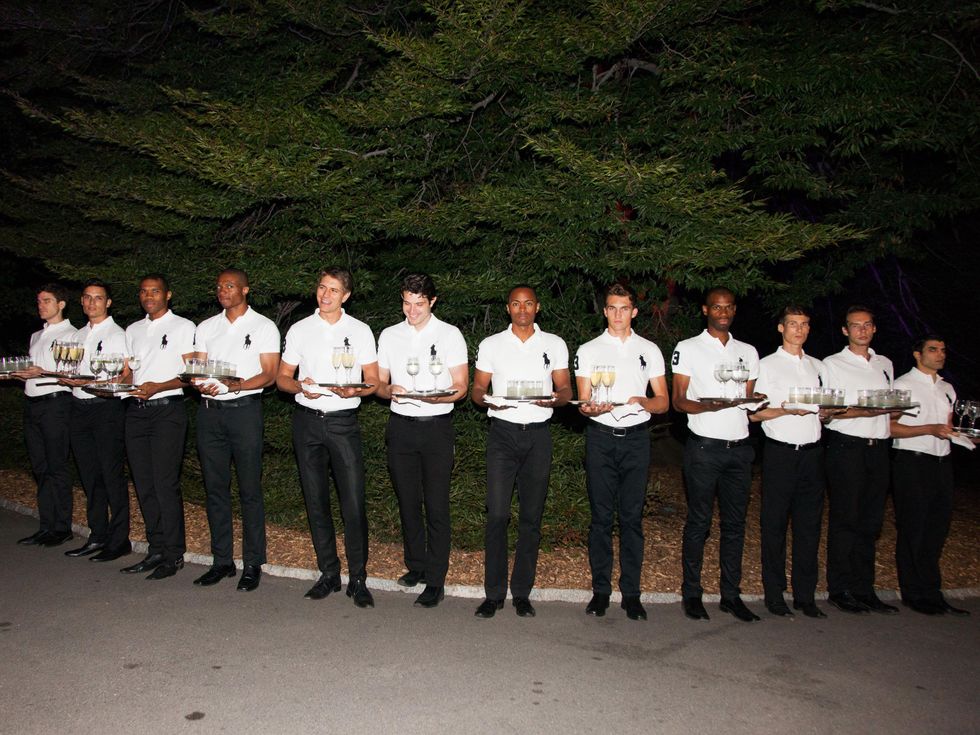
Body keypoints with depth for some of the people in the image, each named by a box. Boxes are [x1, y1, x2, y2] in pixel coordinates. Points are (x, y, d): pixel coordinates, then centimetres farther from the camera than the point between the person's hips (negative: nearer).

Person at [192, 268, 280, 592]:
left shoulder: (264, 326, 3)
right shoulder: (206, 327, 17)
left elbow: (269, 374, -5)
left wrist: (236, 385, -22)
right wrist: (199, 383, -13)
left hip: (244, 409, -4)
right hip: (209, 411, 5)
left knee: (249, 489, -2)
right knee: (215, 488, 8)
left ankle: (252, 564, 6)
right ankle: (222, 561, 17)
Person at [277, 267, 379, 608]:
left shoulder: (360, 331, 6)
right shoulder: (299, 330, 9)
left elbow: (372, 381, 4)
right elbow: (282, 377, 10)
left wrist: (354, 390, -18)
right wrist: (300, 386, -12)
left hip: (344, 422, -2)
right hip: (307, 420, 2)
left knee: (354, 502, -8)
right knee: (316, 500, 8)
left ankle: (357, 579, 2)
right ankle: (329, 573, 19)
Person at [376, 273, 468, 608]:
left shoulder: (450, 335, 1)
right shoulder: (389, 336, 11)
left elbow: (461, 386, -2)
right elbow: (379, 384, 13)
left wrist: (435, 397, -22)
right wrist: (390, 390, -11)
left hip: (437, 427, -3)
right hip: (400, 427, 4)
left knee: (436, 505, -4)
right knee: (408, 502, 11)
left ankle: (435, 582, 2)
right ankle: (415, 565, 26)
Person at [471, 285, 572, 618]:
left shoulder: (555, 344, 10)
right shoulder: (491, 345, 9)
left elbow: (566, 389, 8)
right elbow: (477, 388, 8)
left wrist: (554, 398, -15)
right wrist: (489, 400, -15)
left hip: (538, 434, 1)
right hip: (503, 432, -1)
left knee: (531, 517, 5)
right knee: (497, 514, -7)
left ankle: (522, 593, 15)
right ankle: (494, 593, 4)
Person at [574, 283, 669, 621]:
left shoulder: (649, 350, 11)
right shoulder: (588, 350, 8)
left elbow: (663, 402, 7)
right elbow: (583, 402, 3)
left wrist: (644, 402, -15)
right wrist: (592, 408, -21)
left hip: (636, 439, 1)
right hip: (601, 437, 0)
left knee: (632, 517, 2)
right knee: (601, 516, 1)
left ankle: (631, 593, 9)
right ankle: (600, 590, 10)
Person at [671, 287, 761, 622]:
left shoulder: (748, 352, 16)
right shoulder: (688, 348, 2)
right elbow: (678, 400, -3)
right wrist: (708, 406, -21)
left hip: (739, 447, 5)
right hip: (704, 446, -4)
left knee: (735, 523, 8)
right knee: (699, 522, 1)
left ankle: (731, 594, 17)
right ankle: (691, 594, 10)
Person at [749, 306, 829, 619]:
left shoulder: (817, 366, 17)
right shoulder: (767, 364, 3)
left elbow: (826, 410, 19)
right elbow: (755, 413, -3)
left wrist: (827, 409, -3)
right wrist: (788, 410, -17)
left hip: (812, 452, 4)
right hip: (780, 453, -4)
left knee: (809, 525, 6)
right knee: (775, 525, 1)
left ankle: (805, 596, 14)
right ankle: (774, 595, 9)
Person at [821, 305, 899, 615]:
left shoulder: (885, 364, 19)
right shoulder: (832, 364, 2)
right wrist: (859, 412, -20)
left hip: (878, 447, 5)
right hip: (846, 447, -5)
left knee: (870, 522, 8)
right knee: (845, 519, -3)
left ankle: (864, 589, 16)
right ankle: (839, 590, 6)